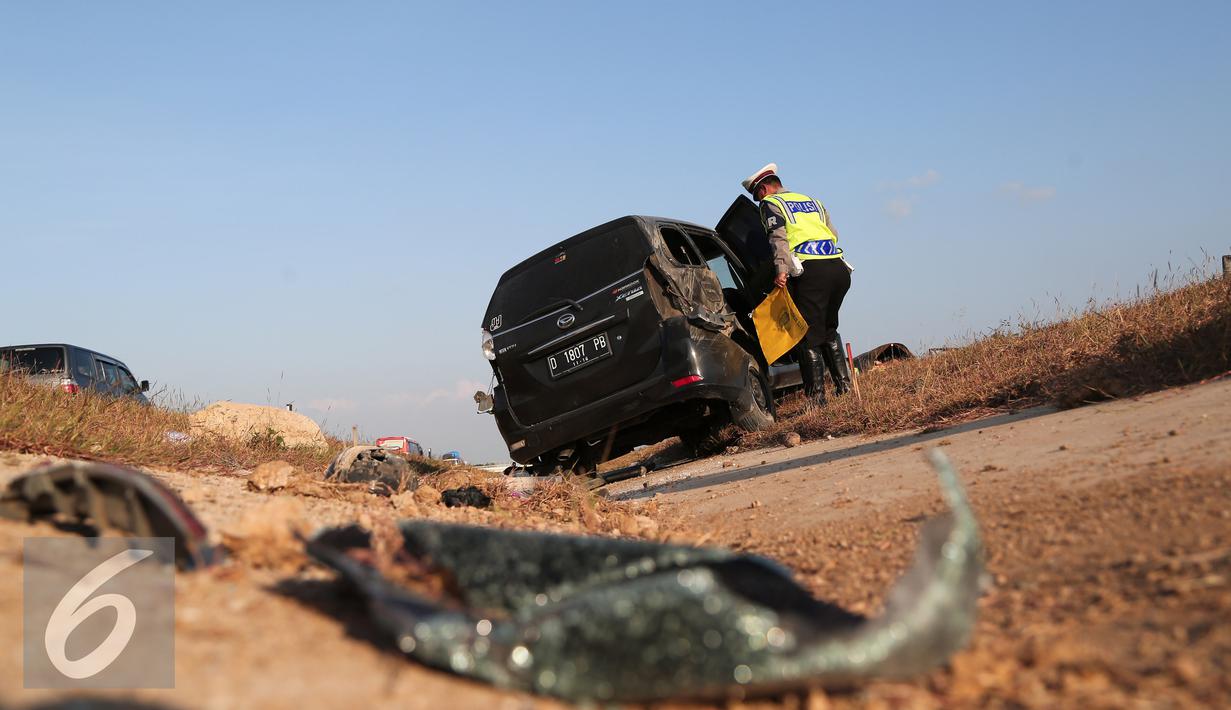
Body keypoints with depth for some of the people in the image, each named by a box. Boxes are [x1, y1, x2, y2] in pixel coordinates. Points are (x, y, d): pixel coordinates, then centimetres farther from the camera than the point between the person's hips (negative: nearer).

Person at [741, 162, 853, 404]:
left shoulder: (770, 204, 8)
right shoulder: (812, 201, 29)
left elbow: (778, 238, -9)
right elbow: (833, 234, 23)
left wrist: (781, 270, -18)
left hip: (811, 271, -6)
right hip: (839, 268, 7)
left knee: (809, 336, -1)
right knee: (829, 329, 22)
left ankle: (817, 397, -4)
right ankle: (844, 385, 19)